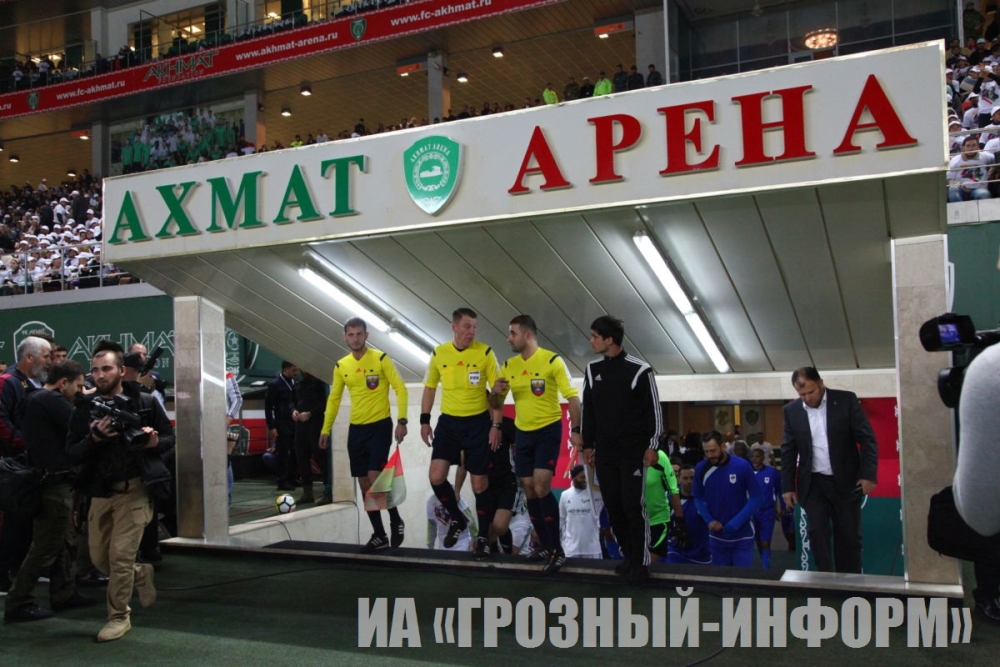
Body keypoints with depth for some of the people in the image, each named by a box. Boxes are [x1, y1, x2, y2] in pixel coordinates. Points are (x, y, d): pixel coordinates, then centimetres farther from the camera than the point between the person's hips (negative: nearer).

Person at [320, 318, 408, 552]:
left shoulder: (381, 359, -7)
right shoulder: (341, 366, 7)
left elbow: (400, 389, -9)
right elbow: (334, 399, 15)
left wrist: (402, 421, -18)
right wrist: (326, 429, 10)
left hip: (380, 426, -5)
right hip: (356, 429, 5)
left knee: (375, 479, -13)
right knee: (364, 485, 7)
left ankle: (396, 522, 12)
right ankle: (379, 535, 17)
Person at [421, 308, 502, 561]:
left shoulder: (485, 353, -8)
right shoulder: (438, 353, 0)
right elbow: (429, 388, 11)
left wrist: (496, 425, -10)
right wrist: (424, 421, 6)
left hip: (478, 422, -2)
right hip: (448, 421, 3)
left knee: (479, 482, 2)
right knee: (436, 476, -8)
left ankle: (483, 538, 18)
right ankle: (457, 519, 19)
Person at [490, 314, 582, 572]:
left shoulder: (552, 361, -11)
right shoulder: (508, 366, 5)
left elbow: (572, 397, -12)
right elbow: (496, 405, 11)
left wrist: (575, 430, -21)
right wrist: (495, 392, -12)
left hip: (548, 430, -6)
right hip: (523, 433, 6)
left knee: (541, 487, -15)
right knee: (529, 490, 6)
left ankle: (557, 549, -3)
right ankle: (546, 547, 20)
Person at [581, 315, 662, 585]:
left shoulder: (639, 369, -9)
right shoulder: (593, 369, 6)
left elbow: (654, 409, -5)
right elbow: (588, 409, 13)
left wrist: (652, 445, -7)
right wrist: (588, 444, 12)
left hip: (633, 451, -5)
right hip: (605, 452, 5)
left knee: (633, 505, -6)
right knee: (613, 506, 6)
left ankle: (641, 562, 5)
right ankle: (629, 557, 19)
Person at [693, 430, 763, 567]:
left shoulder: (742, 466, -15)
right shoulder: (701, 468, -7)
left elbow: (756, 497, -10)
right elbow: (698, 498, 5)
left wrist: (735, 523, -16)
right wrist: (709, 520, -11)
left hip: (742, 535, -2)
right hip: (717, 536, 2)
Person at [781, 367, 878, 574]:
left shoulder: (847, 400, -6)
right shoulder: (791, 410, 0)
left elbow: (867, 439, -6)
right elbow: (788, 451, 5)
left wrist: (868, 474, -14)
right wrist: (788, 486, 2)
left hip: (846, 482, -1)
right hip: (813, 484, 1)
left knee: (849, 536, 4)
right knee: (817, 533, -3)